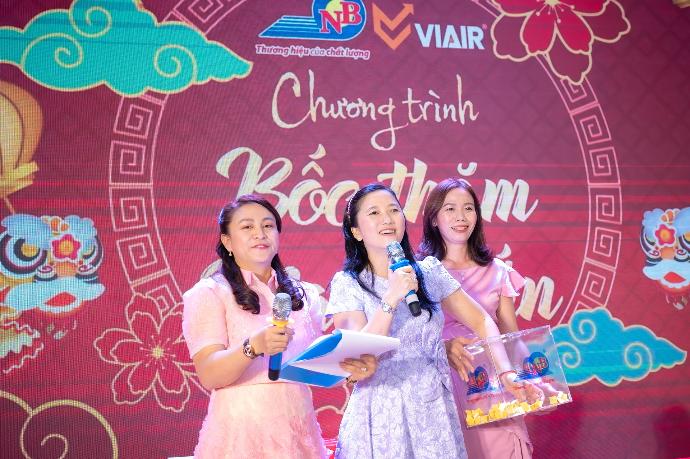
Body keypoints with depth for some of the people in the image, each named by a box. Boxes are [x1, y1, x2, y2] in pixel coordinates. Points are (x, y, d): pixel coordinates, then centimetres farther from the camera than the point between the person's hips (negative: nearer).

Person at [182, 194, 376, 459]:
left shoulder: (304, 295, 10)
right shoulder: (208, 293, -5)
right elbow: (208, 376, -14)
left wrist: (346, 367, -7)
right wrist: (254, 346, -31)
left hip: (298, 430, 5)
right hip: (242, 431, -4)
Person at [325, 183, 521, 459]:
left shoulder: (430, 271, 2)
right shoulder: (347, 283, -6)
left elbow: (482, 323, 6)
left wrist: (506, 371, -9)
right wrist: (392, 297, -23)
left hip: (434, 413, 3)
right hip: (381, 417, -2)